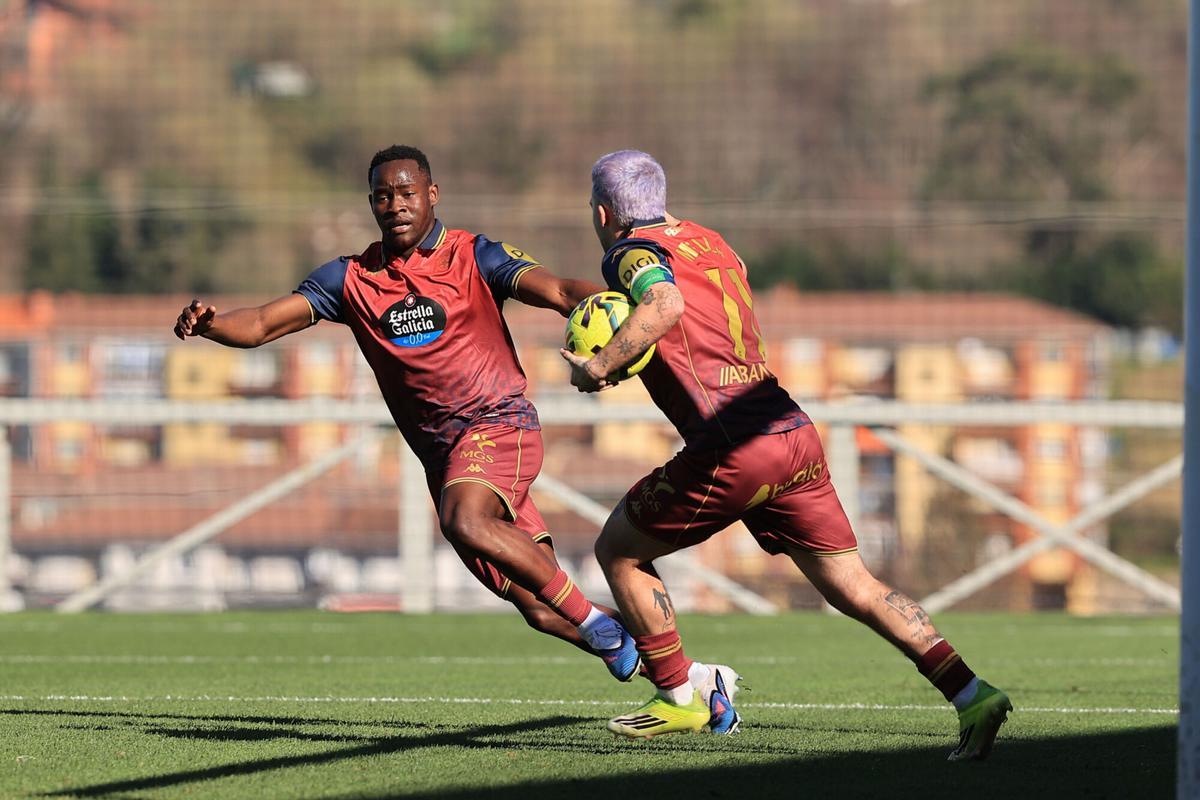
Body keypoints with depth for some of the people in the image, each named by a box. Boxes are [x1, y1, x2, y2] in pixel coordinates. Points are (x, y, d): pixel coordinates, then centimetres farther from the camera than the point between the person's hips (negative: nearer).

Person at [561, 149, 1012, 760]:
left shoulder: (631, 251, -1)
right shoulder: (710, 242, 23)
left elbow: (665, 303, -24)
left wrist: (599, 366, -15)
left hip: (734, 451, -7)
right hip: (796, 432, 7)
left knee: (618, 551, 13)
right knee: (851, 586, 8)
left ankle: (677, 698, 17)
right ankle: (970, 693, -5)